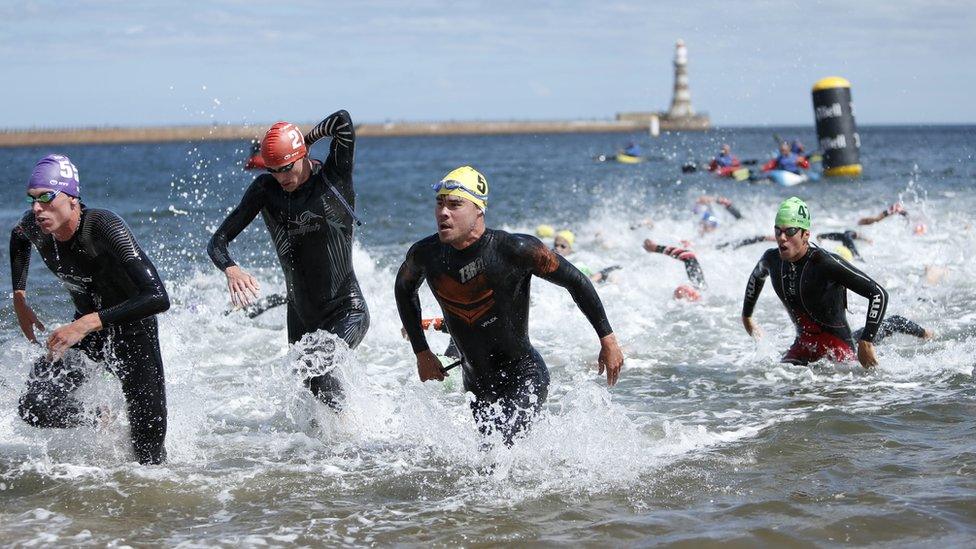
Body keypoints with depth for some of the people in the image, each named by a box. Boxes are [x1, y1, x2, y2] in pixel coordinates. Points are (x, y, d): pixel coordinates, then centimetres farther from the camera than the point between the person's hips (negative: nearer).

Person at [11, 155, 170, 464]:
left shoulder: (104, 227, -32)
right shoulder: (35, 227, -15)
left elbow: (158, 298, -41)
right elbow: (18, 239, 15)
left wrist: (87, 324, -46)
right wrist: (19, 299, 5)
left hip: (133, 332, -5)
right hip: (86, 329, 5)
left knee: (149, 444, -5)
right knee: (35, 409, -15)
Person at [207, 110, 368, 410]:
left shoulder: (333, 178, -11)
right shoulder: (265, 189, -2)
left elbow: (343, 121, -27)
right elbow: (218, 241, -5)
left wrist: (308, 138, -8)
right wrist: (231, 269, -28)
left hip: (347, 310, -5)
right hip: (300, 316, 6)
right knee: (306, 390, 13)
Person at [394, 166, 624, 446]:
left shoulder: (514, 250, -22)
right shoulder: (425, 254, -9)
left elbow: (576, 281, -10)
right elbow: (404, 289, 15)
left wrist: (607, 339, -6)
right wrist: (421, 352, 9)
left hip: (525, 374, -6)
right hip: (475, 381, 6)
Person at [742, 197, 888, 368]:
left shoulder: (825, 263, -23)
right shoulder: (772, 259, -2)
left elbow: (879, 294, -23)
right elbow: (757, 277, 26)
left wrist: (866, 342, -27)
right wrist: (746, 316, 33)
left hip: (838, 345, -5)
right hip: (803, 344, 5)